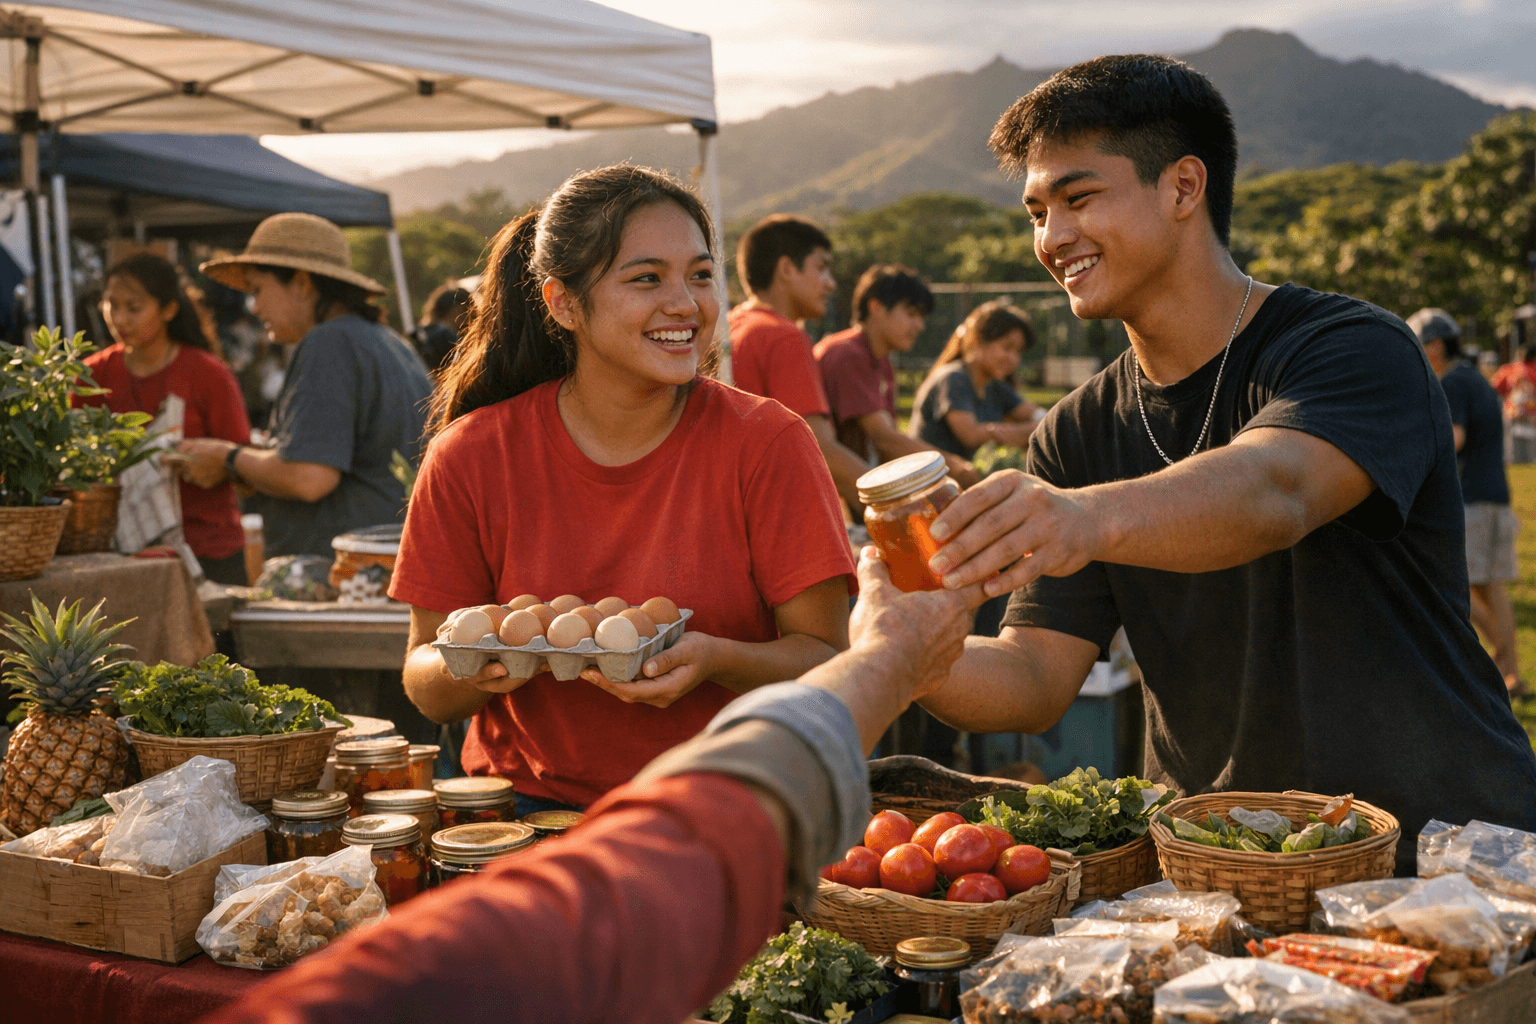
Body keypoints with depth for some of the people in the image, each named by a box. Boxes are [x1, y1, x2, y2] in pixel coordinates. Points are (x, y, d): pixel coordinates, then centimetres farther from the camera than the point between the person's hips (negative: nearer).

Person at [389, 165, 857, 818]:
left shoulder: (767, 443, -6)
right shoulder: (473, 457, -3)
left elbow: (828, 661, -5)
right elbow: (426, 686, 2)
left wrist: (718, 660, -24)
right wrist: (480, 667, -20)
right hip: (533, 806, 3)